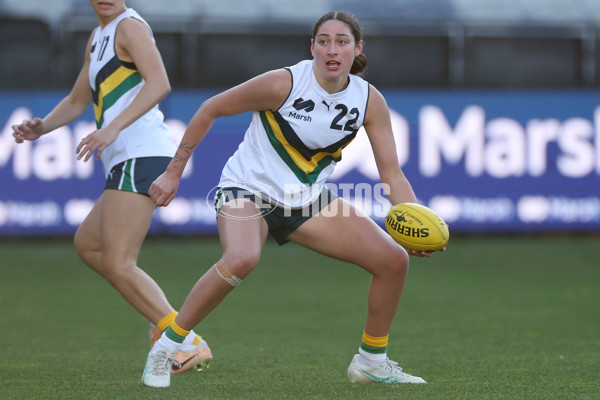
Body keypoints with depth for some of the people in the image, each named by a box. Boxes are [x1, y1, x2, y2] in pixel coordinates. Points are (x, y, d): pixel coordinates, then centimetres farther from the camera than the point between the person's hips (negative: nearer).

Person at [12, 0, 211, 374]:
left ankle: (189, 344, -19)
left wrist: (113, 128, -31)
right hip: (127, 160, 10)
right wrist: (41, 127, 14)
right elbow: (77, 100, 32)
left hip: (141, 154, -10)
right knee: (87, 244, 21)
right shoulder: (99, 37, 23)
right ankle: (165, 320, 13)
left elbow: (159, 83, -23)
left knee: (117, 264, -14)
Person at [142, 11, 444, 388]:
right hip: (248, 190, -5)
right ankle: (164, 350, -22)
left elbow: (393, 175, -5)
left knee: (394, 260, -5)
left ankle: (372, 361, 16)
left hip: (308, 200, 5)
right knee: (242, 259, -38)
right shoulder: (283, 83, -21)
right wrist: (173, 172, -7)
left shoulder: (370, 101, -8)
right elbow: (211, 109, -10)